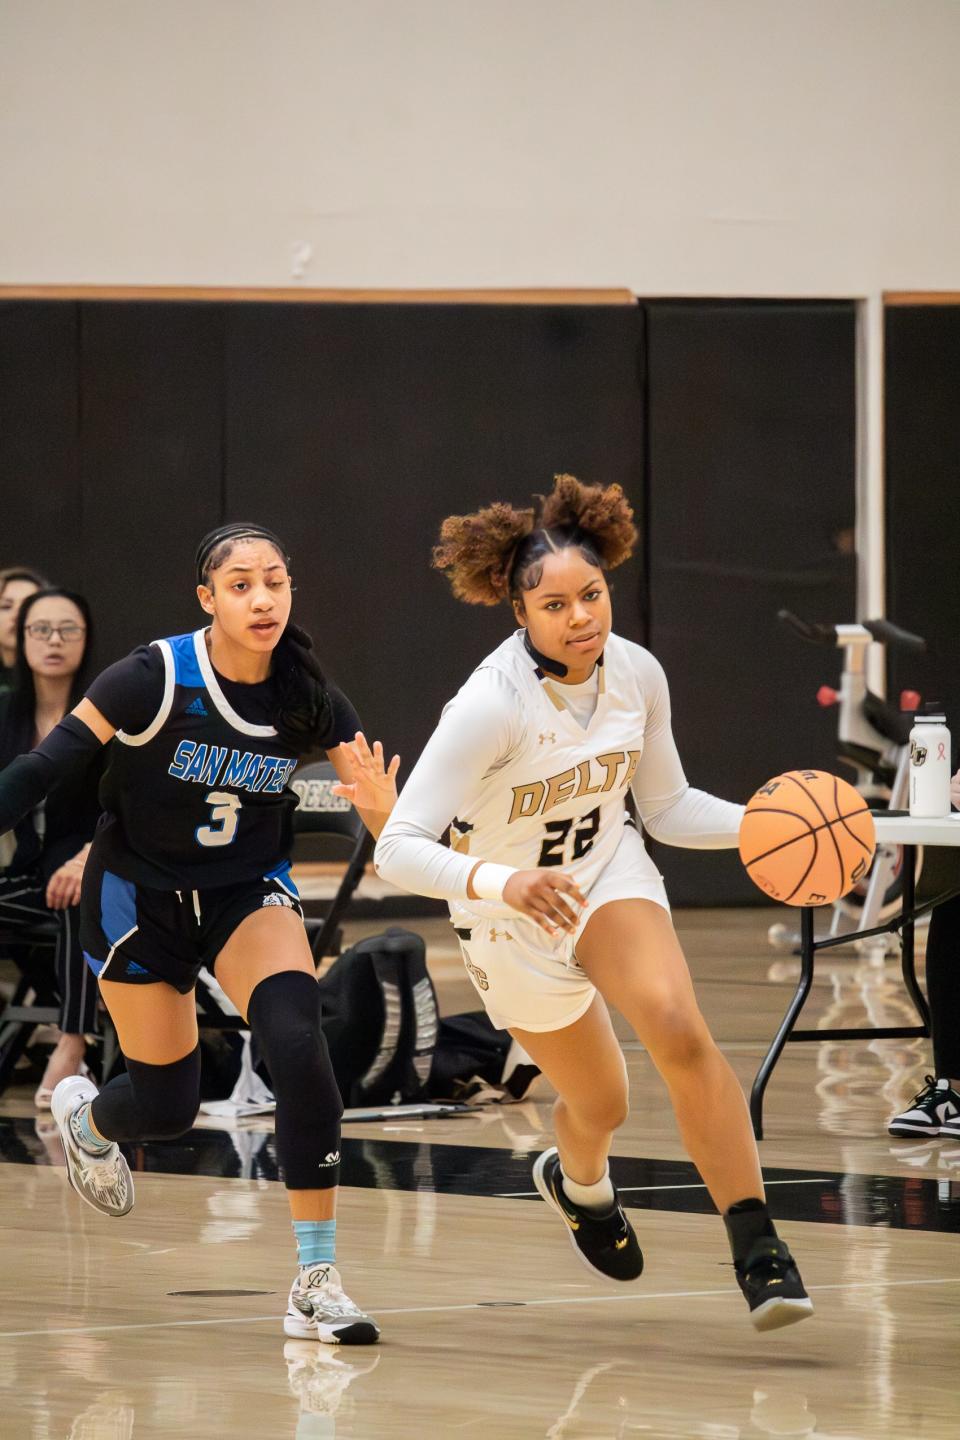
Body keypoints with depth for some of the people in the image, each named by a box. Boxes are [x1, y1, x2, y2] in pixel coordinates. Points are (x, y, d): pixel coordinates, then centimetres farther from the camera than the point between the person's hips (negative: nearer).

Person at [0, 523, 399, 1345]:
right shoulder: (156, 678, -23)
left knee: (298, 1044, -25)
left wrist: (383, 807, -36)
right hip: (138, 897, -2)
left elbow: (396, 833, -14)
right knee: (168, 1104, 5)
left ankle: (317, 1284, -20)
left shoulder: (311, 702, -14)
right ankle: (84, 1114, 47)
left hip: (250, 892, 2)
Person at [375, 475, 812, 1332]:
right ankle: (580, 1181, 50)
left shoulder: (636, 674, -14)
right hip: (512, 912, -3)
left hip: (611, 876, 3)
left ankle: (758, 1249, -23)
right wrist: (502, 882, -51)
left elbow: (669, 809, 2)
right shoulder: (491, 706, -31)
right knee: (601, 1105, 10)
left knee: (679, 1032, -26)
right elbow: (398, 850, -35)